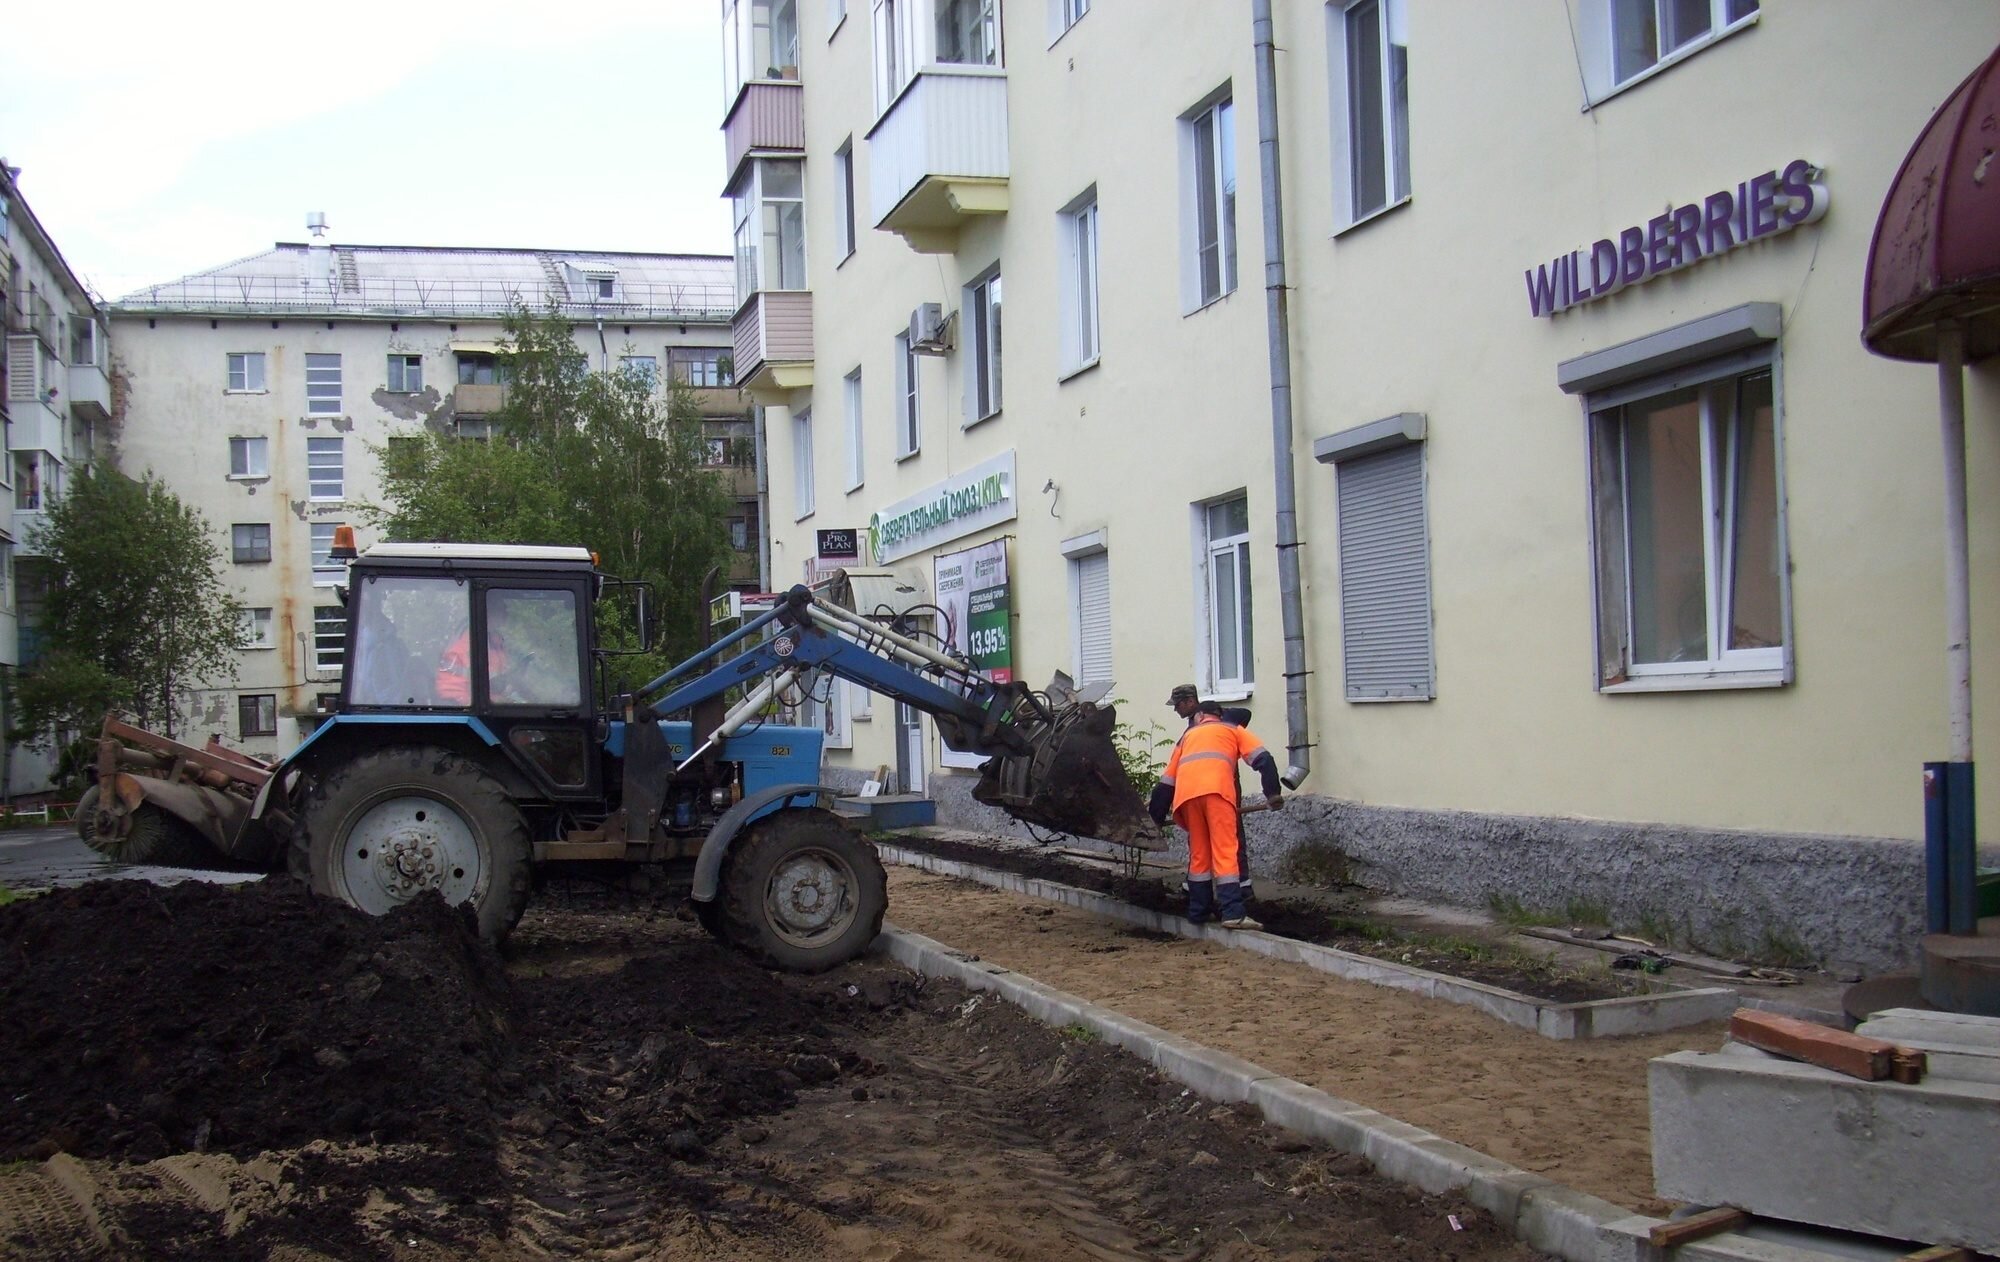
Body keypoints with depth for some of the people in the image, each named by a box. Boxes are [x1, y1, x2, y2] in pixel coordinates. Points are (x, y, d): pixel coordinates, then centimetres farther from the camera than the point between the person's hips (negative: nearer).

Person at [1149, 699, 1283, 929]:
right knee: (1225, 851, -8)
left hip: (1186, 793, 3)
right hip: (1217, 789, -3)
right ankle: (1233, 913, -17)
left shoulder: (1188, 736, 36)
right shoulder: (1232, 730, 28)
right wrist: (1273, 793, 5)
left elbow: (1166, 782, 33)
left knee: (1198, 853, 14)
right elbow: (1263, 758, 9)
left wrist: (1156, 816, 38)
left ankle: (1199, 911, 16)